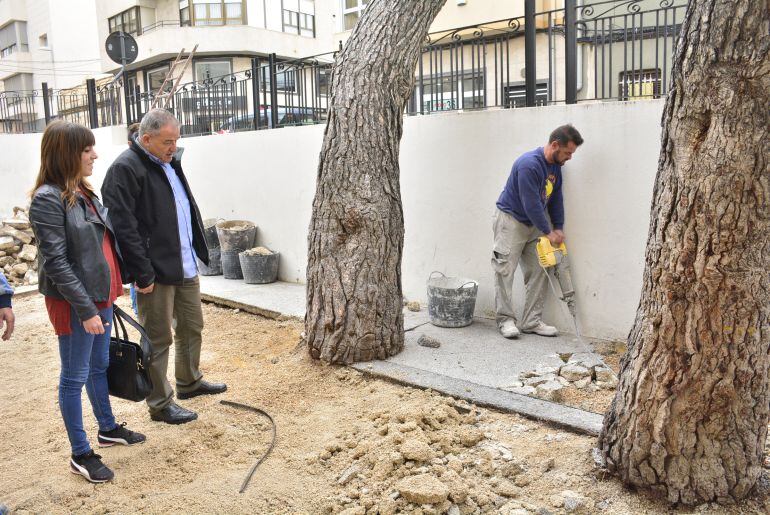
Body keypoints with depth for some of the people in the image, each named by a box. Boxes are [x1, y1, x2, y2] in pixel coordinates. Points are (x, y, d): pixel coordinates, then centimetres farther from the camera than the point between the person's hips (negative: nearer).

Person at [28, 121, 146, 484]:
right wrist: (86, 310, -21)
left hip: (100, 295, 8)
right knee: (75, 377, 5)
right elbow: (56, 262, -20)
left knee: (99, 366, 21)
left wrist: (109, 291, 15)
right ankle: (80, 455, 18)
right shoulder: (48, 199, -17)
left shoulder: (83, 192, 9)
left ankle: (108, 429, 39)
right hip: (74, 303, -8)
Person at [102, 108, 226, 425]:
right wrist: (143, 274, -22)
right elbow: (124, 227, -21)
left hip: (186, 267, 9)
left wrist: (198, 252, 16)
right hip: (156, 272, -9)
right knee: (158, 340, 4)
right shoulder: (125, 169, -16)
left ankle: (189, 382, 41)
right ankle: (160, 404, 19)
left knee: (192, 327, 21)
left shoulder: (170, 164, 12)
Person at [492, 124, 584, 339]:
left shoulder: (556, 166, 2)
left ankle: (531, 321, 8)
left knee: (539, 272, 3)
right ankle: (505, 320, 2)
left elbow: (556, 198, 8)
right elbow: (531, 204, -24)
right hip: (510, 220, -8)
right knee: (505, 271, -6)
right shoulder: (529, 165, -25)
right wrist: (548, 232, -17)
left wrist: (558, 228, -1)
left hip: (534, 223, 8)